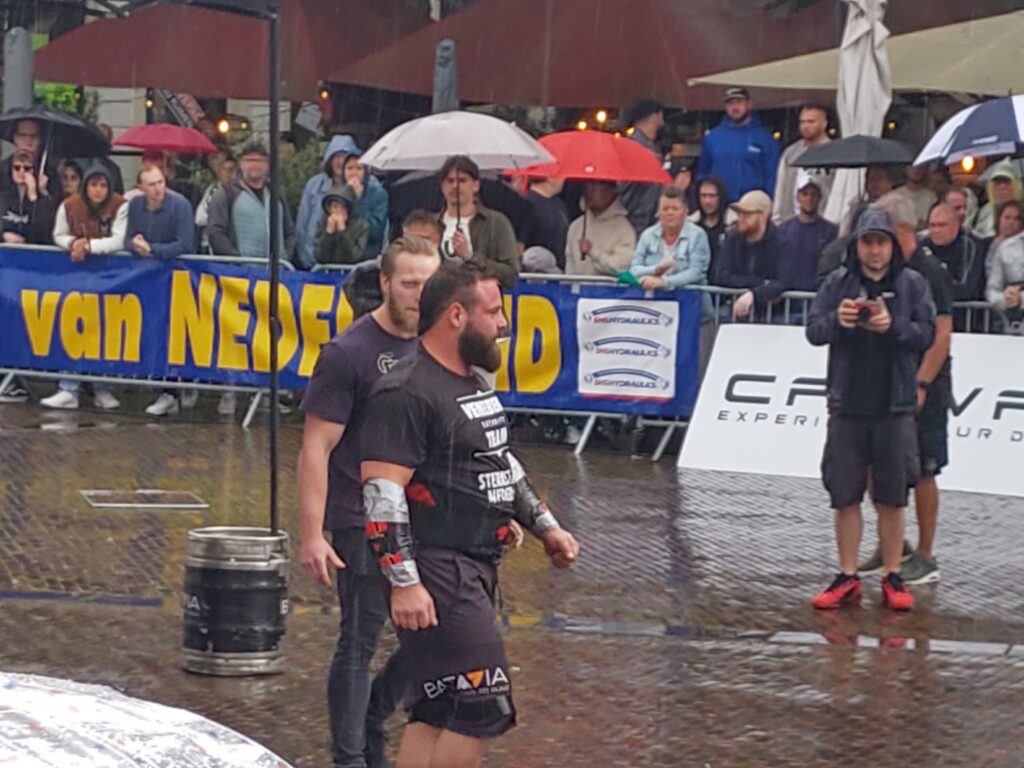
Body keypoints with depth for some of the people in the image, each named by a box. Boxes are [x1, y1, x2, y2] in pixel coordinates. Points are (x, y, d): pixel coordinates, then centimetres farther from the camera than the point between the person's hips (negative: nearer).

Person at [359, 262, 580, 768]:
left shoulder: (474, 383, 16)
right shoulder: (408, 393, -15)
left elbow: (500, 463, 29)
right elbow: (382, 492, -20)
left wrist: (544, 526, 24)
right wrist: (404, 583, -24)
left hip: (476, 568, 10)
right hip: (436, 571, -10)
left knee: (437, 713, 10)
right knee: (482, 707, -11)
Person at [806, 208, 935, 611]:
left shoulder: (912, 284, 3)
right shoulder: (838, 283, 5)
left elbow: (927, 334, -1)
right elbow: (813, 331, 1)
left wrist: (894, 326, -18)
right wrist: (837, 320, -19)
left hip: (894, 407, -1)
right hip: (847, 407, 1)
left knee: (892, 499, 5)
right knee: (845, 497, 5)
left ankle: (892, 578, 14)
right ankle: (847, 578, 13)